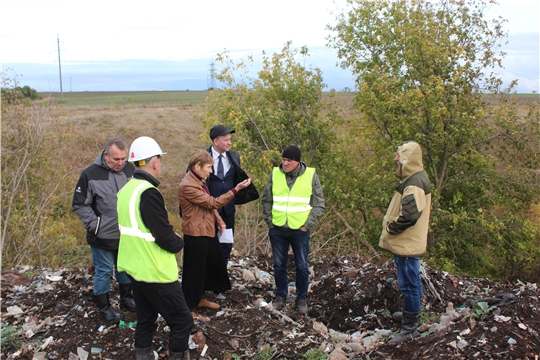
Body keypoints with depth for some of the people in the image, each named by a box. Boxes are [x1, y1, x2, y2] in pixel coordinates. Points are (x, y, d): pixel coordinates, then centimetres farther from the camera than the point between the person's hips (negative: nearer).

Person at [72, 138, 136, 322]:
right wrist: (95, 225, -12)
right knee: (103, 272, 8)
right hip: (103, 237, -4)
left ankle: (126, 298, 38)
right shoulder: (91, 174, -14)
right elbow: (80, 205, -8)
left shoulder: (130, 170, -3)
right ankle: (103, 307, 24)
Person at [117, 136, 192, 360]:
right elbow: (165, 237, -23)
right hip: (155, 273, -10)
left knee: (145, 319, 20)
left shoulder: (126, 189, 7)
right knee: (182, 322, 1)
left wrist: (170, 237, 10)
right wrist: (179, 242, -2)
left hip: (135, 268, 10)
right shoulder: (148, 193, -22)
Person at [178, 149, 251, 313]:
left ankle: (199, 298, 37)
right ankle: (187, 308, 18)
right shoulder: (188, 186, -23)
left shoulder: (199, 181, 9)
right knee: (194, 271, 2)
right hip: (196, 234, -10)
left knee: (215, 264, 20)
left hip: (207, 231, 10)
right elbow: (213, 202, -23)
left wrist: (219, 220, 4)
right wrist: (237, 189, -23)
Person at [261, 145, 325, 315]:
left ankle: (302, 298, 22)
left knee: (302, 266, 7)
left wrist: (307, 225, -7)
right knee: (279, 265, 12)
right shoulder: (275, 174, -3)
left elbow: (319, 204, -2)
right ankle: (281, 295, 29)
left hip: (300, 231, -2)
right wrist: (269, 221, 1)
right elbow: (266, 200, 7)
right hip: (277, 230, 2)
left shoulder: (311, 175, -8)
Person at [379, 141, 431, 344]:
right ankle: (412, 314, 39)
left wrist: (390, 227, -16)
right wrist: (391, 224, 11)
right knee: (411, 282, 23)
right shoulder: (413, 179, 12)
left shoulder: (414, 183, -22)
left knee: (409, 284, -3)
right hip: (406, 242, 11)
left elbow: (409, 215, -31)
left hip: (407, 244, -11)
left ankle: (410, 328, 5)